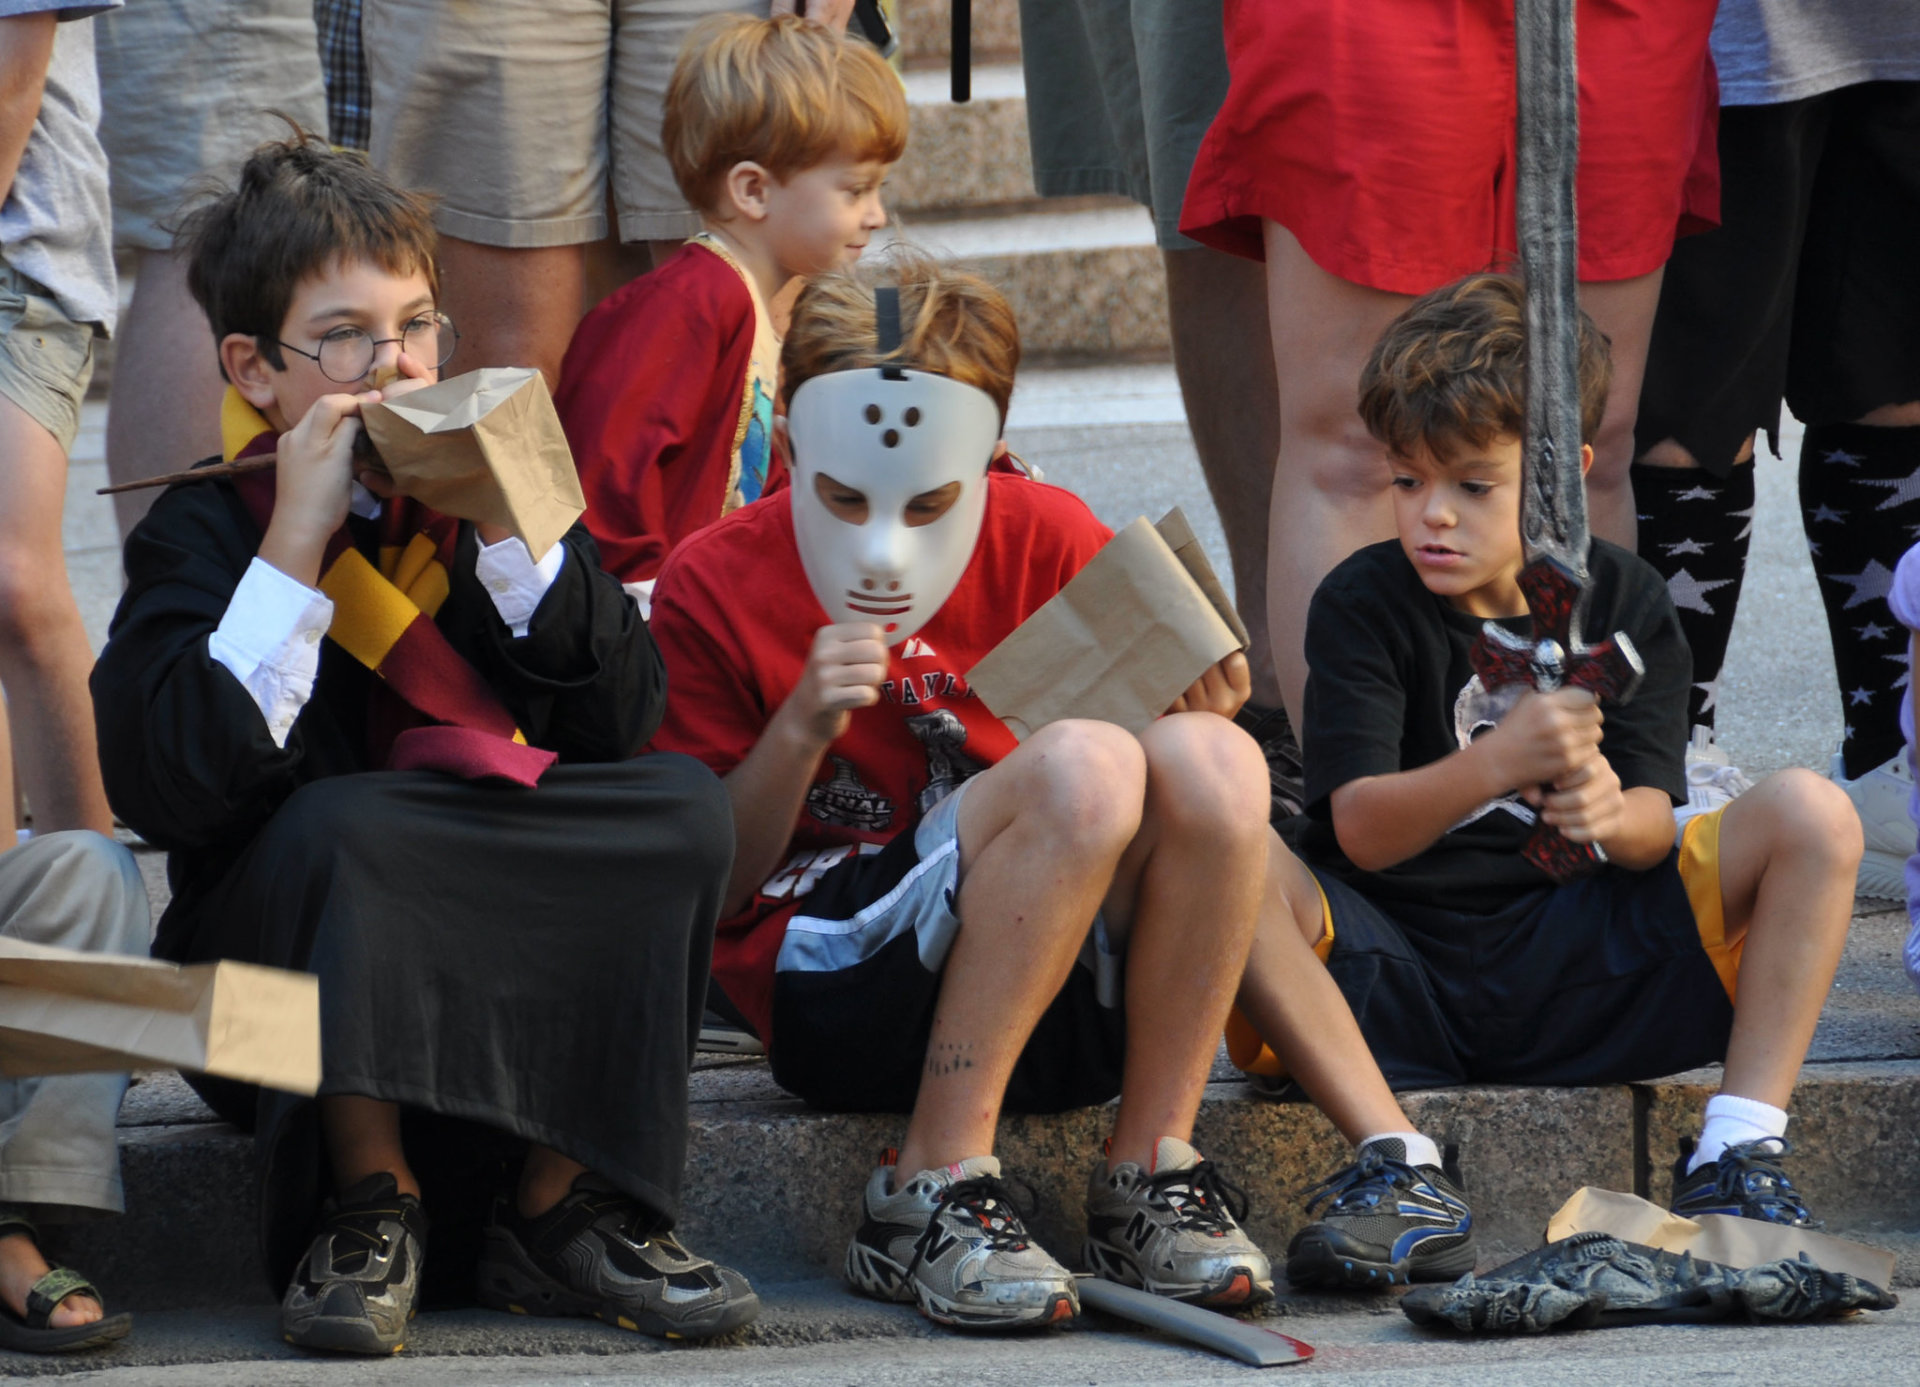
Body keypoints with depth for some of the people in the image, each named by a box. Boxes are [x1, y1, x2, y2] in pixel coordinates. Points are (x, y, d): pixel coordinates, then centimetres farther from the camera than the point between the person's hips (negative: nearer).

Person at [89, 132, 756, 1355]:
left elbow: (623, 722, -3)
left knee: (682, 808, -20)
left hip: (519, 944, 4)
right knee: (337, 822, -35)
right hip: (284, 964, -4)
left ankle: (562, 1209, -17)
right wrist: (297, 543, -20)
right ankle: (372, 1200, -22)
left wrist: (508, 526, -13)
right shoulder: (205, 531, -3)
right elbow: (166, 785, -20)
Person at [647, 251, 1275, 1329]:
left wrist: (1198, 698, -14)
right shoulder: (716, 590, -2)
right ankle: (934, 1191, -26)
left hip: (1065, 990, 4)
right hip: (836, 985, -4)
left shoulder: (1049, 542, 5)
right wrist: (802, 732, -18)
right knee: (1084, 767, -31)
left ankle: (1151, 1171, -16)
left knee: (1214, 759, -26)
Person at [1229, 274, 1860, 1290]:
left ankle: (1739, 1151, -21)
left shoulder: (1622, 602, 3)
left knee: (1810, 816, -16)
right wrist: (1495, 764, -37)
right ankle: (1400, 1169, -34)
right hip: (1390, 973, -2)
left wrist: (1613, 812, -32)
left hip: (1569, 968, 2)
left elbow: (1652, 834, -6)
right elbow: (1362, 832, -17)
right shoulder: (1362, 604, -4)